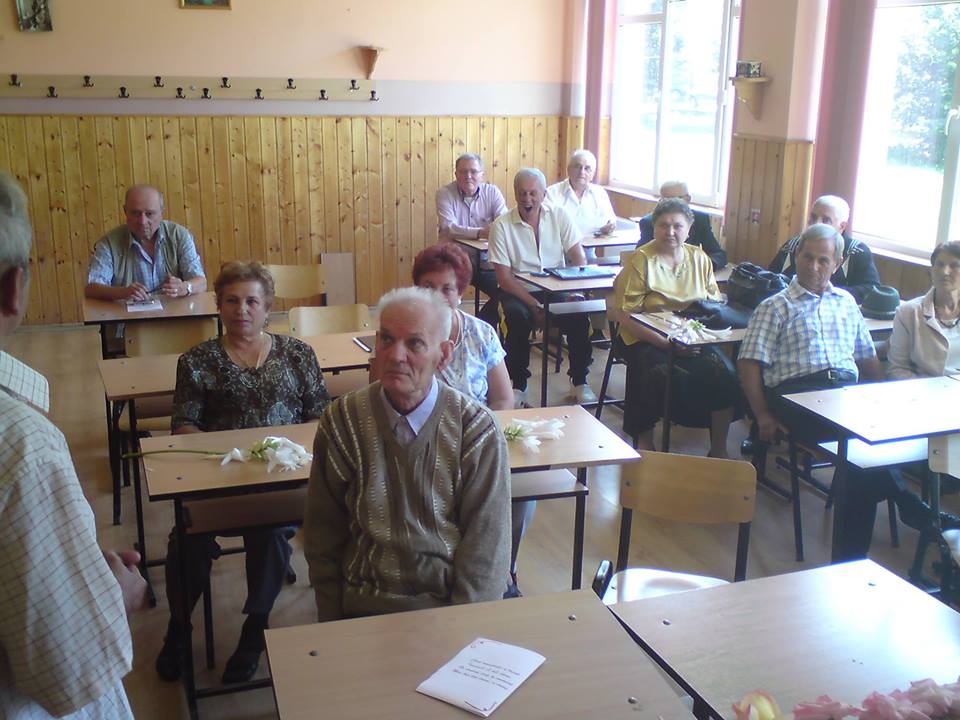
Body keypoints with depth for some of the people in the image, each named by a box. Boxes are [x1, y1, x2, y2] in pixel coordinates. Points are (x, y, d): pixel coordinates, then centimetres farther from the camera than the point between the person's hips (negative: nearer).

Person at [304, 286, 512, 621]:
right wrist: (334, 627, 1)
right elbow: (322, 537, 5)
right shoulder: (342, 420, 0)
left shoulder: (477, 430, -4)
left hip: (450, 608, -1)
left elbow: (486, 547, -3)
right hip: (362, 610, 1)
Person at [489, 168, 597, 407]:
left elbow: (579, 259, -3)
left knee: (579, 314, -26)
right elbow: (504, 279, -10)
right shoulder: (501, 226, -7)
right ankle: (518, 385, -15)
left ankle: (579, 382, -6)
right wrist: (535, 306, -20)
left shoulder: (560, 216, 0)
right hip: (519, 290, -2)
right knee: (518, 316, -33)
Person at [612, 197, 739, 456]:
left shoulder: (699, 258, 12)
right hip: (647, 339, -4)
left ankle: (718, 450, -5)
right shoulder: (641, 260, -3)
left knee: (724, 372, -21)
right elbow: (624, 315, -10)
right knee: (662, 374, -33)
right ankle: (645, 444, -12)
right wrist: (666, 343, -19)